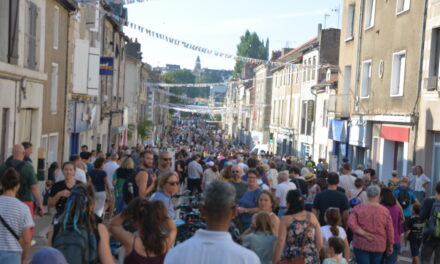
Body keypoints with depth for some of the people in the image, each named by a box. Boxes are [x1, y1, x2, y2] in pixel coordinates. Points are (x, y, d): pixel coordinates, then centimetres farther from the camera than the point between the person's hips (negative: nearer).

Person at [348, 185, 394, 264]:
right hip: (379, 246, 1)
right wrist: (390, 245, 11)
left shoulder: (358, 208, -6)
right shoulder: (385, 211, -4)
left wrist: (364, 233, -13)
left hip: (361, 245, -1)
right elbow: (390, 230, 0)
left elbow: (351, 223, -16)